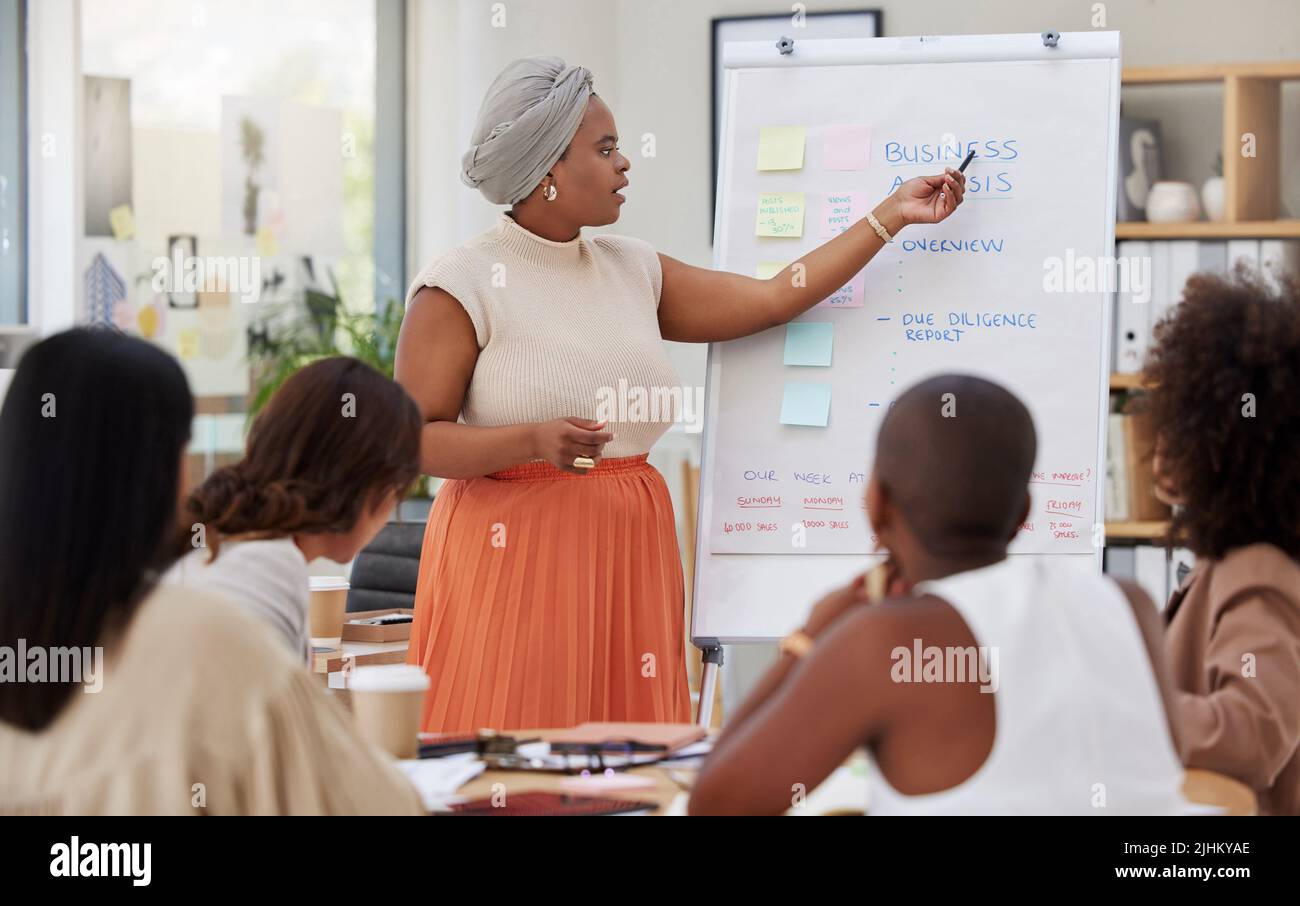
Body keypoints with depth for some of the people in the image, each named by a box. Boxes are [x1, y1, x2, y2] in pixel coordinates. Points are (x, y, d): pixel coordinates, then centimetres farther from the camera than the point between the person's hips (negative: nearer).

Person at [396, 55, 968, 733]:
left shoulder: (633, 270, 13)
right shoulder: (461, 286, -6)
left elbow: (772, 300, 15)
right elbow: (413, 441, -10)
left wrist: (892, 217, 16)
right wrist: (535, 441, -24)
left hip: (629, 549, 6)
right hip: (511, 550, -6)